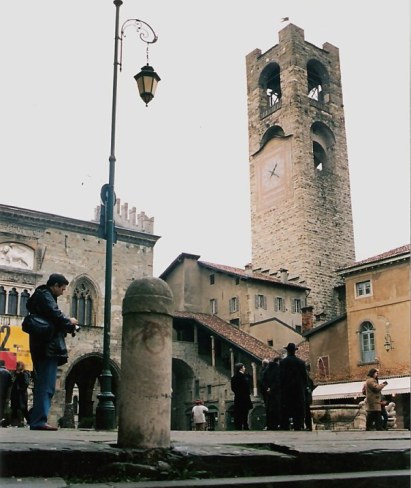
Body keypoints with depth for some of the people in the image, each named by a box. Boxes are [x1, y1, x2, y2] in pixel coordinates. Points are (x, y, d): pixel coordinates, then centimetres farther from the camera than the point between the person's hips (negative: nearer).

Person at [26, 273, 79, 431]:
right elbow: (56, 316, -22)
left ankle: (36, 419, 17)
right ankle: (39, 420, -10)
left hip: (42, 347, 10)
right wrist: (70, 323, -4)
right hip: (49, 348, -10)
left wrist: (68, 326, 9)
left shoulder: (40, 296, 23)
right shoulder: (45, 296, -8)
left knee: (43, 385, 13)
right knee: (46, 386, -10)